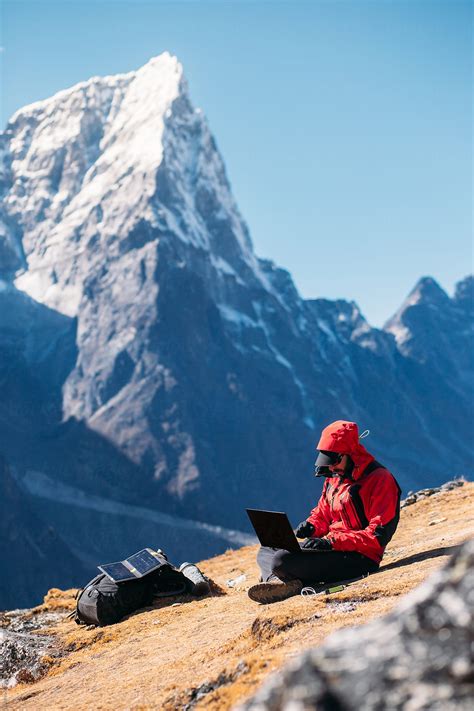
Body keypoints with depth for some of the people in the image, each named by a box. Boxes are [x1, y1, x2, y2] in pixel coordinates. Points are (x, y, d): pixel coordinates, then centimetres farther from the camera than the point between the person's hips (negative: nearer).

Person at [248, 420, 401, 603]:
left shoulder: (380, 479, -12)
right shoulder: (334, 478, 14)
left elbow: (378, 536, -18)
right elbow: (321, 514, 23)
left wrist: (331, 542, -24)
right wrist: (311, 526, -3)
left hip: (360, 558, -10)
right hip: (332, 549, 10)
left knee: (282, 561, -27)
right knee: (265, 552, 8)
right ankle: (279, 581, -19)